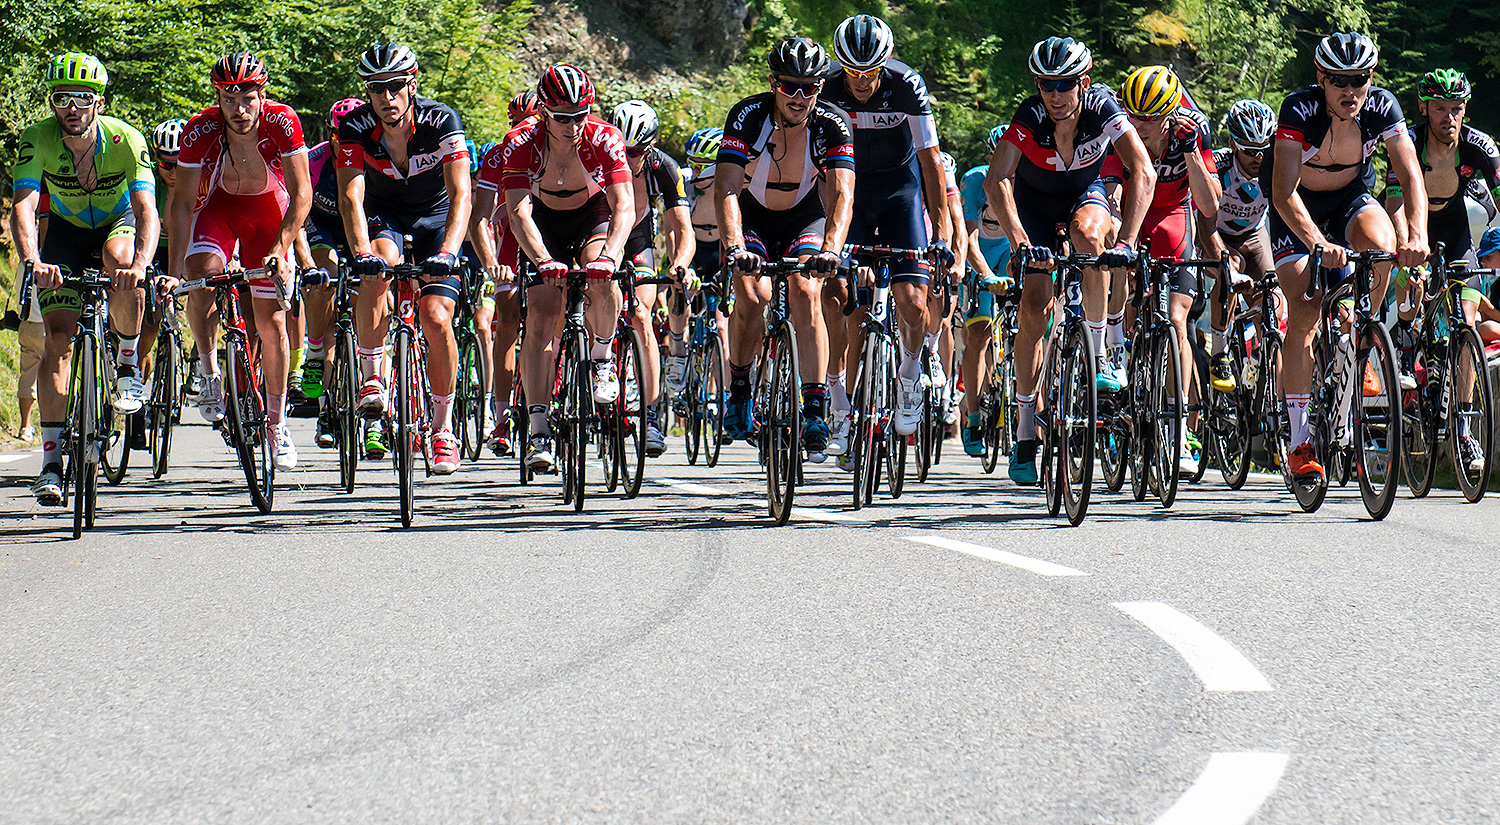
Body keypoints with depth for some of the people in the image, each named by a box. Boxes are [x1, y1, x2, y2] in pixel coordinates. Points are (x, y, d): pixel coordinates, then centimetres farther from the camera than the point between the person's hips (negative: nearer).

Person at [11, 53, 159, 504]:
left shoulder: (126, 139, -28)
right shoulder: (37, 139, -25)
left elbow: (146, 209, -37)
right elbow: (23, 206, -36)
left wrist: (140, 263, -56)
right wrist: (33, 261, -55)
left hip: (117, 224, -1)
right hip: (65, 230, 1)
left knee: (121, 261, -37)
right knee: (59, 336, -14)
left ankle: (128, 362, -11)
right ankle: (52, 461, -11)